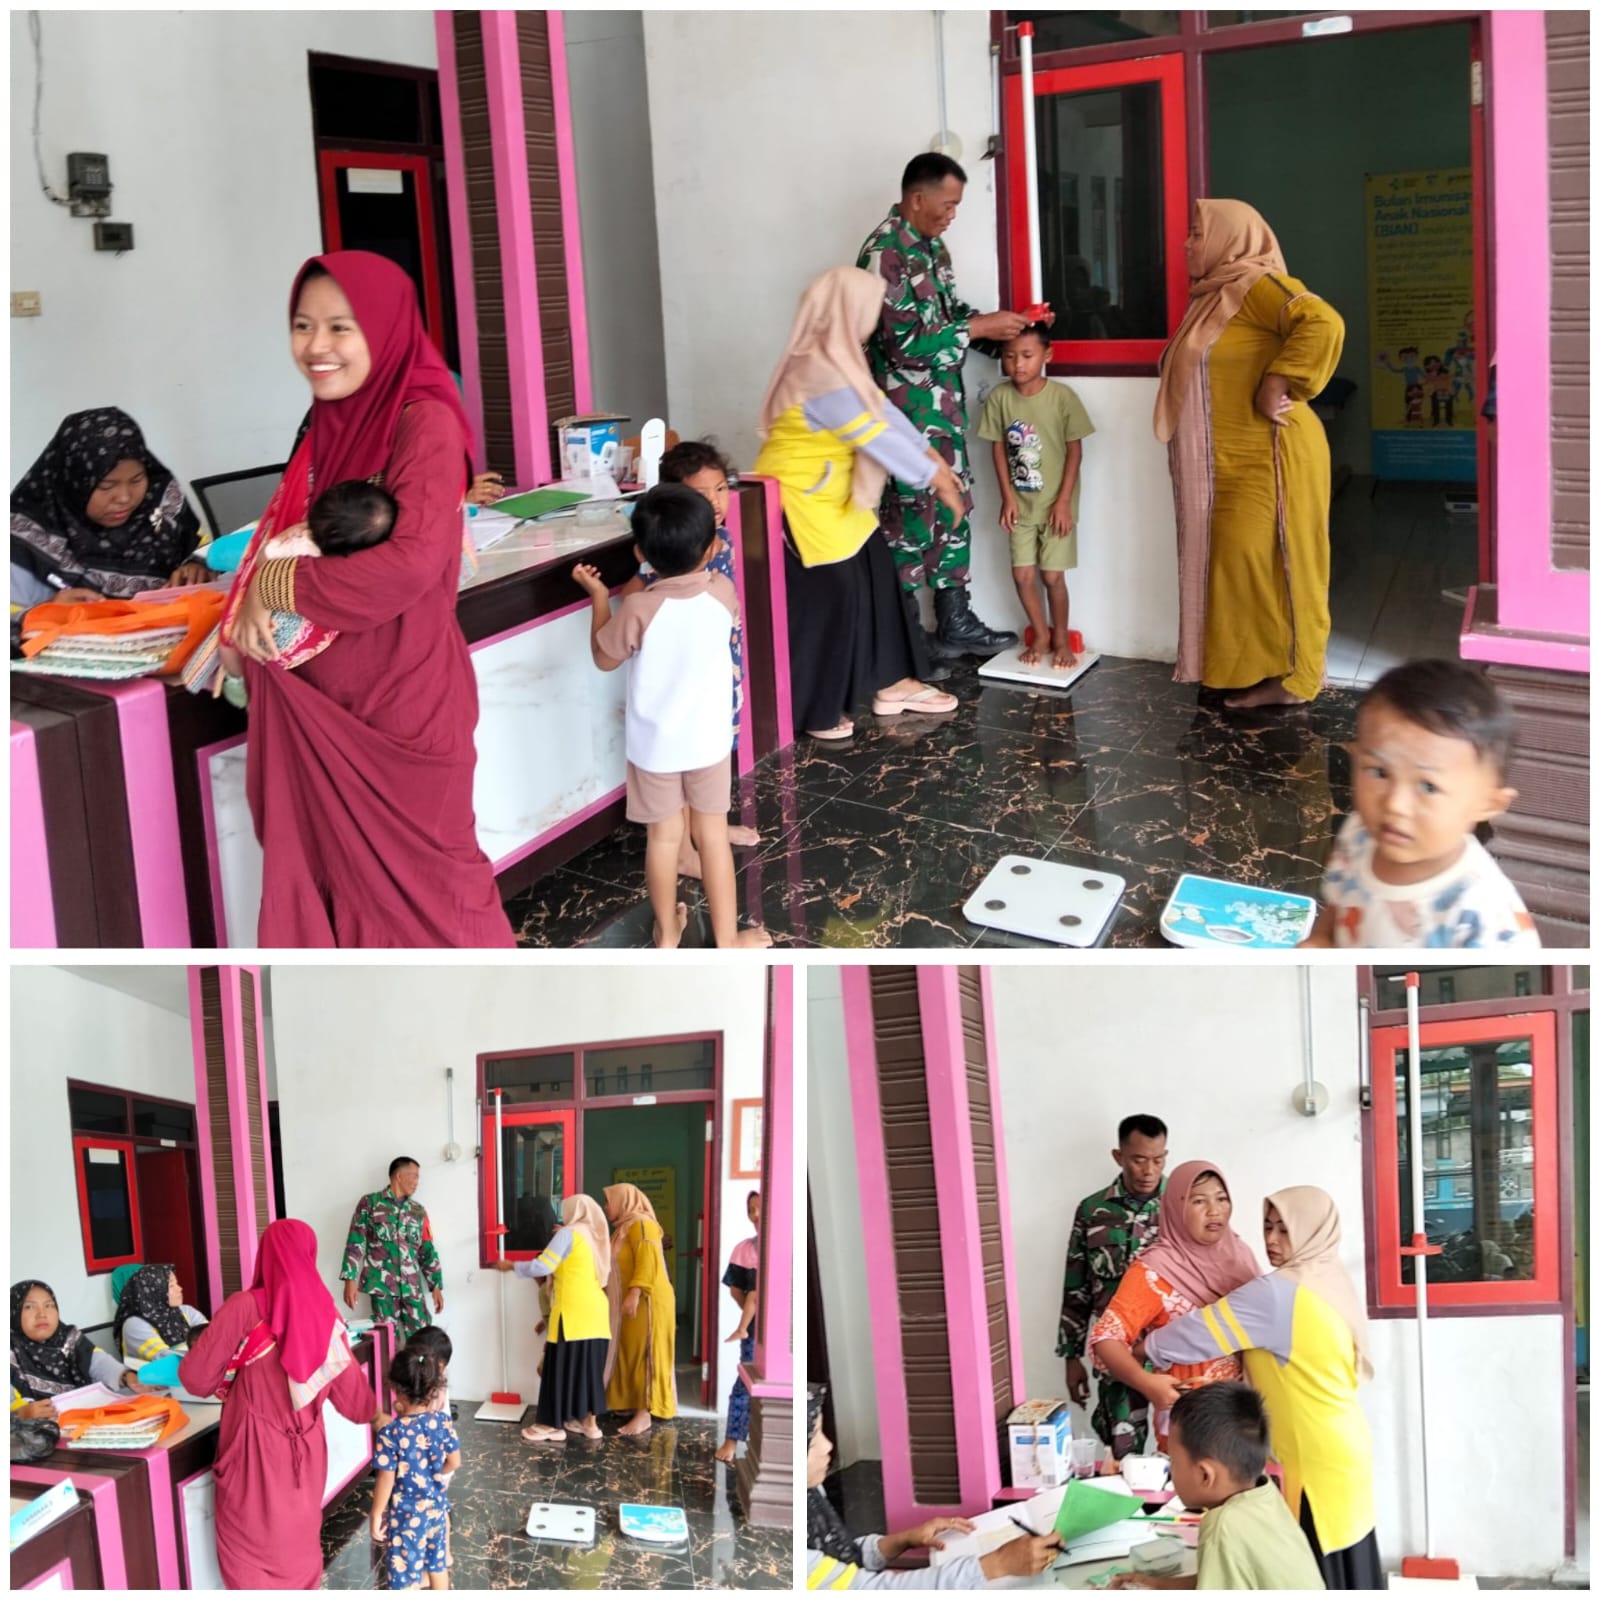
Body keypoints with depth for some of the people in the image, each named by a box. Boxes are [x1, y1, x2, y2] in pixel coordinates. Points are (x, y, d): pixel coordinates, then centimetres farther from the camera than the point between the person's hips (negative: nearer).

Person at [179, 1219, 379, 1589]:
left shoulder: (244, 1308, -12)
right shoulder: (326, 1315, -1)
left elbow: (196, 1378, -11)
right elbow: (353, 1400, 5)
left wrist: (232, 1378, 9)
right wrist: (377, 1413, 26)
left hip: (254, 1454, -4)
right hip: (305, 1454, 4)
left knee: (251, 1562, 8)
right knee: (299, 1550, 19)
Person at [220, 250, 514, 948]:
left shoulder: (424, 423, -15)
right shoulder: (330, 421, 9)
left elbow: (414, 562, -27)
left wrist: (278, 588, -18)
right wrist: (247, 610, -3)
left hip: (401, 694, -7)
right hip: (323, 696, 7)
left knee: (416, 875, 6)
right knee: (329, 868, 12)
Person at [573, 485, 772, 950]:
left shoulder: (639, 610, -23)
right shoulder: (723, 592, -14)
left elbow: (605, 659, -4)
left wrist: (598, 596, 4)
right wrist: (703, 547, 18)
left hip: (654, 746, -1)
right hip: (708, 741, 1)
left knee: (663, 837, 15)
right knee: (713, 835, 14)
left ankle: (667, 933, 31)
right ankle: (727, 938, 22)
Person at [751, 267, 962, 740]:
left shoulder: (838, 359, 5)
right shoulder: (821, 374, -27)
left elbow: (881, 408, 9)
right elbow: (876, 437, -24)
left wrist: (927, 451, 3)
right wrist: (935, 478, -17)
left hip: (833, 498, 10)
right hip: (801, 501, -10)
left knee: (876, 580, 12)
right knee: (825, 600, -4)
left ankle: (893, 685, 22)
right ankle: (814, 712, 9)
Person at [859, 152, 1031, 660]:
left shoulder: (931, 244, 10)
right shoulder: (884, 253, -19)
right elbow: (906, 343, -24)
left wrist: (1000, 327, 2)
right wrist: (979, 328, -17)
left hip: (943, 408, 9)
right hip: (905, 414, -9)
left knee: (952, 513, 13)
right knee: (910, 520, -2)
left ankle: (955, 625, 23)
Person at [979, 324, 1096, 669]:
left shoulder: (1062, 397, -14)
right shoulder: (999, 398, -7)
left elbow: (1075, 451, -9)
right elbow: (999, 449, 0)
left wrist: (1064, 501, -12)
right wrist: (1007, 497, -4)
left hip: (1055, 503, -3)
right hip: (1021, 504, 3)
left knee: (1052, 575, 2)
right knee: (1022, 574, 4)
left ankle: (1061, 639, 21)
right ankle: (1040, 634, 26)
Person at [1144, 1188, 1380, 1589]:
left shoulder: (1278, 1293, -20)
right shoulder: (1330, 1282, 7)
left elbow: (1200, 1332, -14)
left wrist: (1147, 1349, 2)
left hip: (1319, 1458, -9)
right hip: (1341, 1448, 9)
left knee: (1318, 1576, -2)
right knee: (1344, 1568, 15)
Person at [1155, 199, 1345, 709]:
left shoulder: (1258, 286, -14)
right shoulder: (1216, 294, 16)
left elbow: (1325, 325, -28)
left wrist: (1276, 387, -24)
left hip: (1269, 458, -10)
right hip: (1232, 461, 10)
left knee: (1268, 563, -7)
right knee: (1239, 563, 11)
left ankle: (1287, 678, 0)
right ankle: (1254, 670, 17)